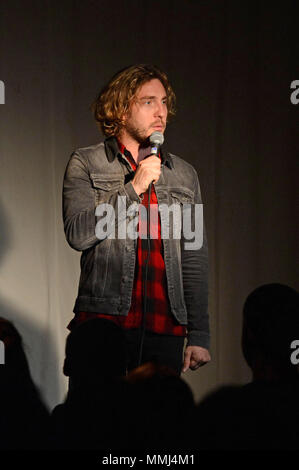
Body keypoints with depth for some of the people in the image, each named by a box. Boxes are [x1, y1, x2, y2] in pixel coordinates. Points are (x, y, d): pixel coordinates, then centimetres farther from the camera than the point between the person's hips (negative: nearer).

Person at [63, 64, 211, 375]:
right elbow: (77, 234, -8)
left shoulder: (184, 175, 16)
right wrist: (134, 188, -10)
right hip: (104, 322, -3)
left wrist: (199, 336, 7)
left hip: (165, 329, 3)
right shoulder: (86, 164, 6)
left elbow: (195, 261, 14)